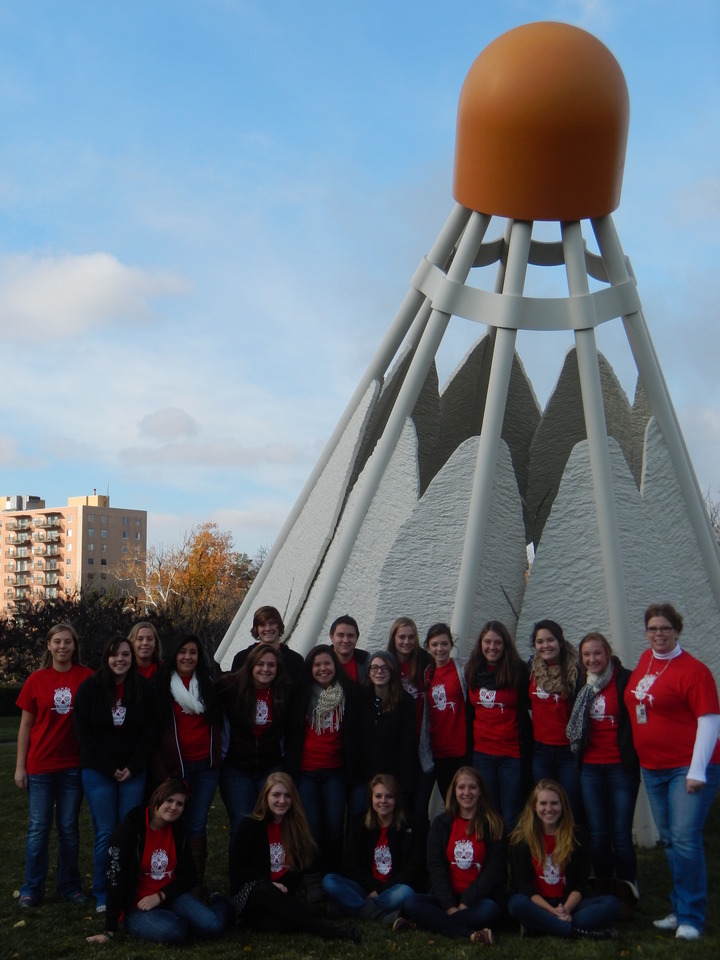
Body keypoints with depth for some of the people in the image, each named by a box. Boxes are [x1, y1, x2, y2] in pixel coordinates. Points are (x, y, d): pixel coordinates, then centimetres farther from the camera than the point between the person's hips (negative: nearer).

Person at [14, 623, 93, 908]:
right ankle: (32, 889, 15)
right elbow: (25, 726, 3)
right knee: (39, 828, 3)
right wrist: (20, 766, 0)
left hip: (74, 765, 0)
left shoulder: (86, 677, -2)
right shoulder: (36, 680, -1)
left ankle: (70, 886, 20)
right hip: (40, 766, 0)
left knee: (69, 827, 8)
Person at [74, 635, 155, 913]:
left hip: (134, 772, 1)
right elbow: (83, 732, -3)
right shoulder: (90, 688, -1)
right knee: (105, 833, -2)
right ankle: (102, 895, 9)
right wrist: (110, 768, -8)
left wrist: (133, 767, -7)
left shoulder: (144, 689, 3)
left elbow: (149, 731, 3)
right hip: (98, 772, -1)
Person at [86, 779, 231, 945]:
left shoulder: (178, 831, 2)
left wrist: (160, 896, -10)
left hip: (170, 898, 4)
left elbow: (190, 874, 7)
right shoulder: (129, 830, -14)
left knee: (212, 926, -21)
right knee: (173, 931, -35)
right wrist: (109, 931, -15)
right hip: (135, 907, -4)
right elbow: (115, 881, -15)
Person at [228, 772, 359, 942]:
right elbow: (237, 866, -5)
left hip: (282, 894, 2)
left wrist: (285, 888, -8)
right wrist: (268, 884, -16)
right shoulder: (250, 826, -2)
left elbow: (301, 867, 11)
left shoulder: (297, 827, 9)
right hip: (248, 894, -2)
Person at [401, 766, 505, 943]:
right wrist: (450, 906, -14)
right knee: (409, 903, -25)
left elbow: (494, 870, -3)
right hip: (446, 898, 2)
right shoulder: (441, 824, 10)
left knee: (489, 910, -36)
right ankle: (470, 934, -30)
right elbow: (435, 867, 1)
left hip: (478, 898, -2)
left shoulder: (493, 824, 3)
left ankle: (432, 922, -23)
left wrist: (466, 903, -13)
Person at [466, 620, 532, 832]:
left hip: (512, 753, -4)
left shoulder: (518, 671, -5)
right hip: (482, 753, 4)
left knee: (511, 819, 0)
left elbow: (530, 704, -2)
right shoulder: (472, 671, 8)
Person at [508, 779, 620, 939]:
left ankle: (541, 925, -30)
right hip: (538, 905, -2)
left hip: (569, 904, 2)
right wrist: (553, 911, -19)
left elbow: (582, 883, 2)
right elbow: (522, 884, -5)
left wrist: (566, 909, -17)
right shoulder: (521, 838, 0)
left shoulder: (576, 835, 6)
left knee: (612, 904, -23)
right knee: (517, 903, -36)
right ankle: (584, 932, -32)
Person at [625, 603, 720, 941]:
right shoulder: (646, 660, 8)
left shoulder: (692, 670, -13)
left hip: (688, 768, -7)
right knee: (669, 840, 13)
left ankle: (690, 917, 2)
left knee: (685, 839, -10)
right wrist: (643, 759, 21)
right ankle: (680, 908, 25)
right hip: (653, 768, 7)